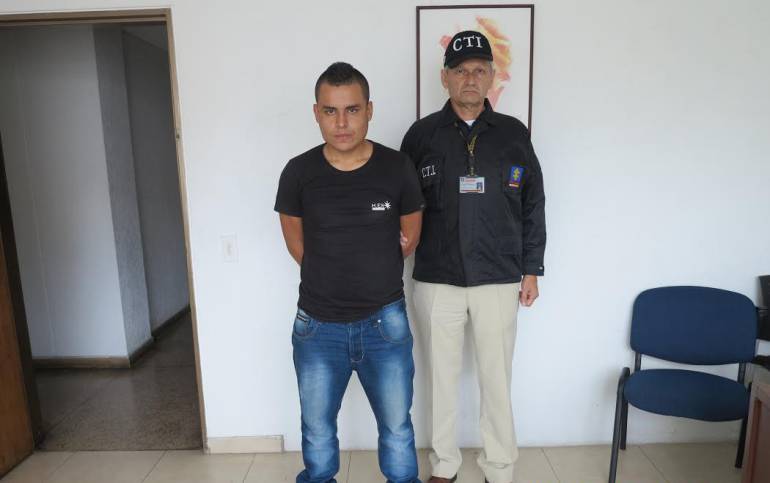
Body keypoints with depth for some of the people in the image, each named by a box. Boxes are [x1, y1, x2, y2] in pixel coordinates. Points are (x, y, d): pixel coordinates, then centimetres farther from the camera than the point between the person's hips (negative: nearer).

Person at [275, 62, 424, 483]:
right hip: (318, 326, 1)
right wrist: (327, 278, 7)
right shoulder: (298, 172, -9)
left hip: (385, 322, 0)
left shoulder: (397, 168, -10)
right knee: (317, 430, 19)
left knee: (397, 427, 16)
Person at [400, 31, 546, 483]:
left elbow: (534, 205, 7)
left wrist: (532, 269, 5)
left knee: (497, 379, 10)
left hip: (499, 280, 0)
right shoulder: (421, 134, 2)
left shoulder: (514, 133, 4)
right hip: (437, 281, 0)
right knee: (442, 376, 12)